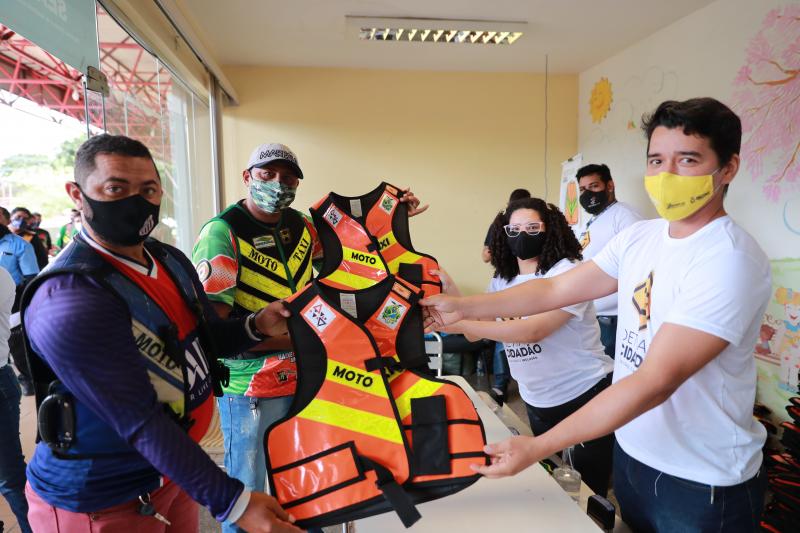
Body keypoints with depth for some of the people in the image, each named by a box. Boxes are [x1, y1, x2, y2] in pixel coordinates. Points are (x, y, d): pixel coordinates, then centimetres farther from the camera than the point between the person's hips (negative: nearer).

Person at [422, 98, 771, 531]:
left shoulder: (730, 262, -24)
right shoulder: (638, 237, -2)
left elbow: (656, 381, -30)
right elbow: (555, 290, 1)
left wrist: (539, 447, -32)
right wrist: (463, 308, -6)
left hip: (703, 483, -6)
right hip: (631, 452, 6)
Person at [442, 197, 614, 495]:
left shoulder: (567, 272, -17)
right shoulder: (501, 281, 4)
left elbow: (534, 330, -29)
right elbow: (475, 334, 4)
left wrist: (462, 324, -31)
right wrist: (452, 294, -10)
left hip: (585, 396, -6)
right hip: (537, 403, 6)